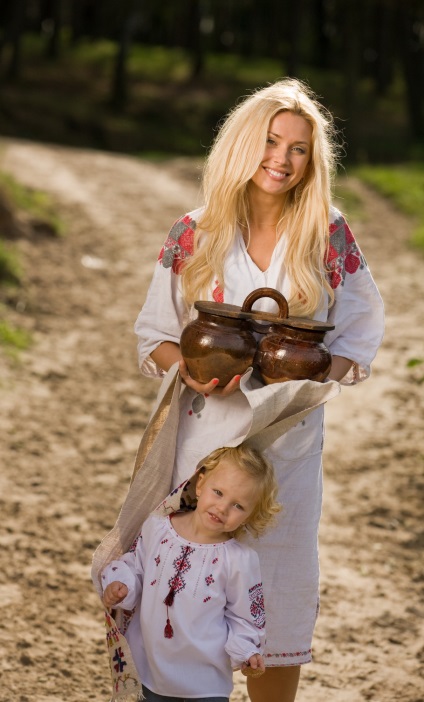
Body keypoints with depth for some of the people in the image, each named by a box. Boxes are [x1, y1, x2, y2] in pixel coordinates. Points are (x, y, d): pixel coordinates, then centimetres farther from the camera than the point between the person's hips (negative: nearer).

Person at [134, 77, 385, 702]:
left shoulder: (329, 238, 0)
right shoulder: (194, 235, 1)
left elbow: (357, 344, 5)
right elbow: (153, 336, 6)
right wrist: (189, 368, -15)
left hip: (289, 444, 0)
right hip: (204, 435, 0)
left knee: (280, 598, 7)